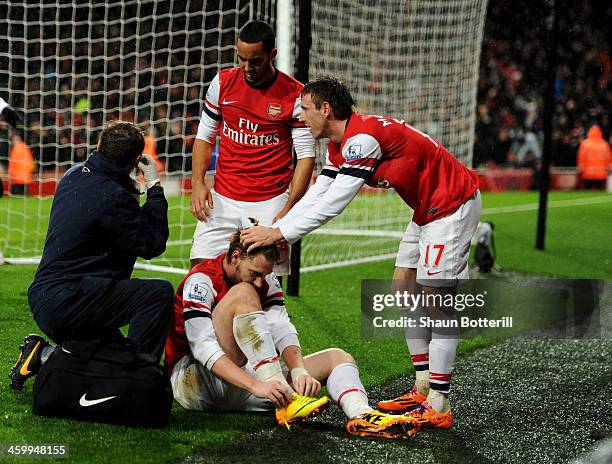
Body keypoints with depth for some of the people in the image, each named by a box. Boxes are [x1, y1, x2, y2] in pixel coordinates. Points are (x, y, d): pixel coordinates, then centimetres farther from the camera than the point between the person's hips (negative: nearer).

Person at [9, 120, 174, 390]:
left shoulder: (75, 175, 9)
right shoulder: (112, 196, -19)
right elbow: (152, 245, -9)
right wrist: (154, 188, -3)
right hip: (65, 302, -10)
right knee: (160, 293, -21)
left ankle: (45, 354, 12)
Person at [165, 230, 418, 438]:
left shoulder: (265, 280, 5)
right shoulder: (202, 280, -16)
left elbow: (283, 332, -6)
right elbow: (203, 348, -27)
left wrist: (300, 371, -27)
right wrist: (255, 385, -38)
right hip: (193, 380, -7)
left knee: (337, 357, -3)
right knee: (242, 294, -27)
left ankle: (361, 416, -38)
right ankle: (285, 401, -36)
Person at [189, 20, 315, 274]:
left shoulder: (293, 94, -5)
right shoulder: (223, 82, 4)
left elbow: (306, 155, -4)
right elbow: (205, 136, 13)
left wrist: (288, 209, -13)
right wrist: (197, 182, -2)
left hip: (270, 203, -3)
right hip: (222, 199, 3)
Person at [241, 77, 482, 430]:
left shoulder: (362, 138, -25)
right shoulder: (339, 146, 8)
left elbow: (334, 203, -26)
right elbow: (316, 195, 9)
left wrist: (280, 233, -22)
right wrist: (272, 229, -1)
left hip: (452, 205, -11)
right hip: (428, 209, 11)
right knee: (404, 288, 12)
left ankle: (439, 407, -11)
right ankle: (423, 390, 17)